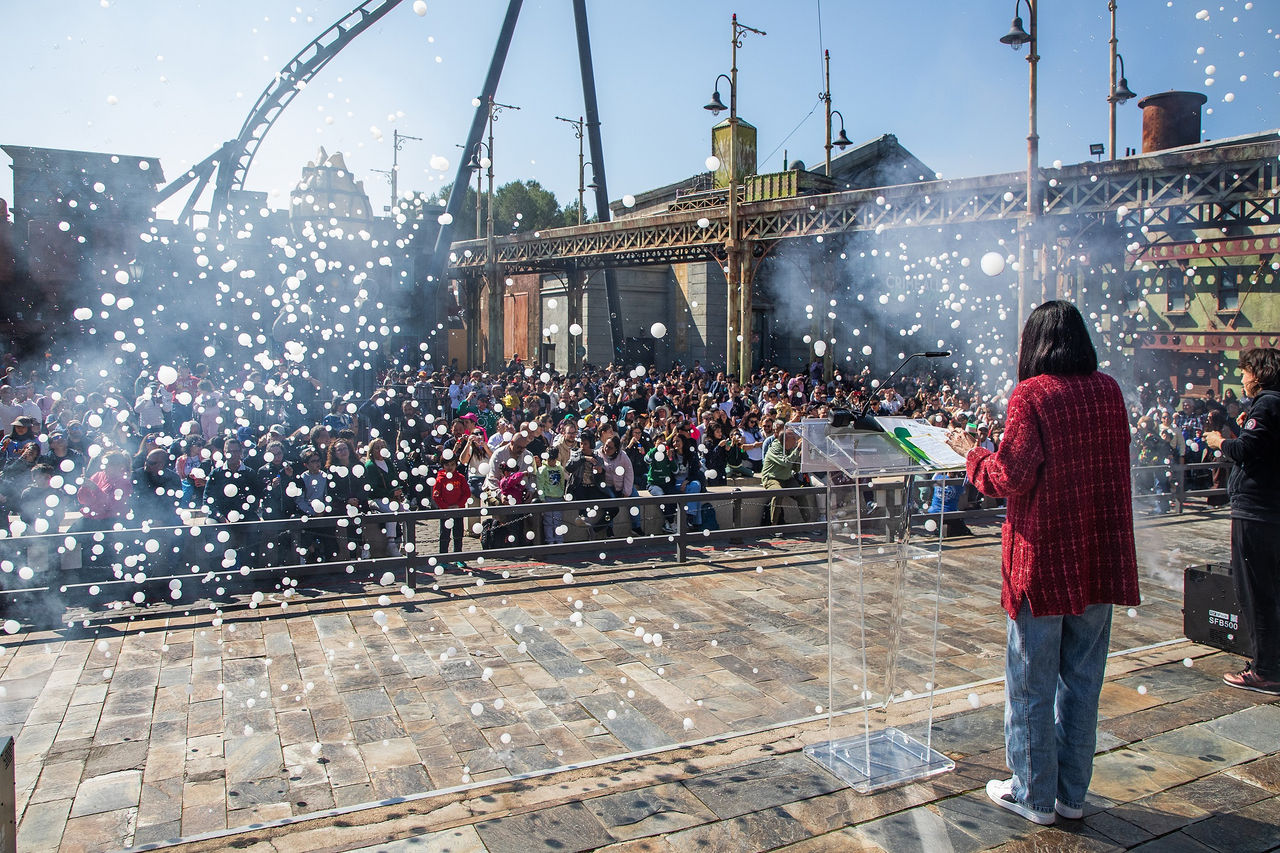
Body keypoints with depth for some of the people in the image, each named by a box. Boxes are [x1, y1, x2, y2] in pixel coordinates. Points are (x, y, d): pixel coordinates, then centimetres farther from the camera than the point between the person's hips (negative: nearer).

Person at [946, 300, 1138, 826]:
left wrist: (972, 454, 0)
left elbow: (1010, 478, -17)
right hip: (1100, 561, 6)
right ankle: (1072, 792, 28)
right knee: (1082, 679, 16)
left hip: (1043, 559, -6)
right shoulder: (1109, 392, 5)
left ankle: (1034, 795, 19)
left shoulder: (1032, 395, -13)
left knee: (1031, 683, 8)